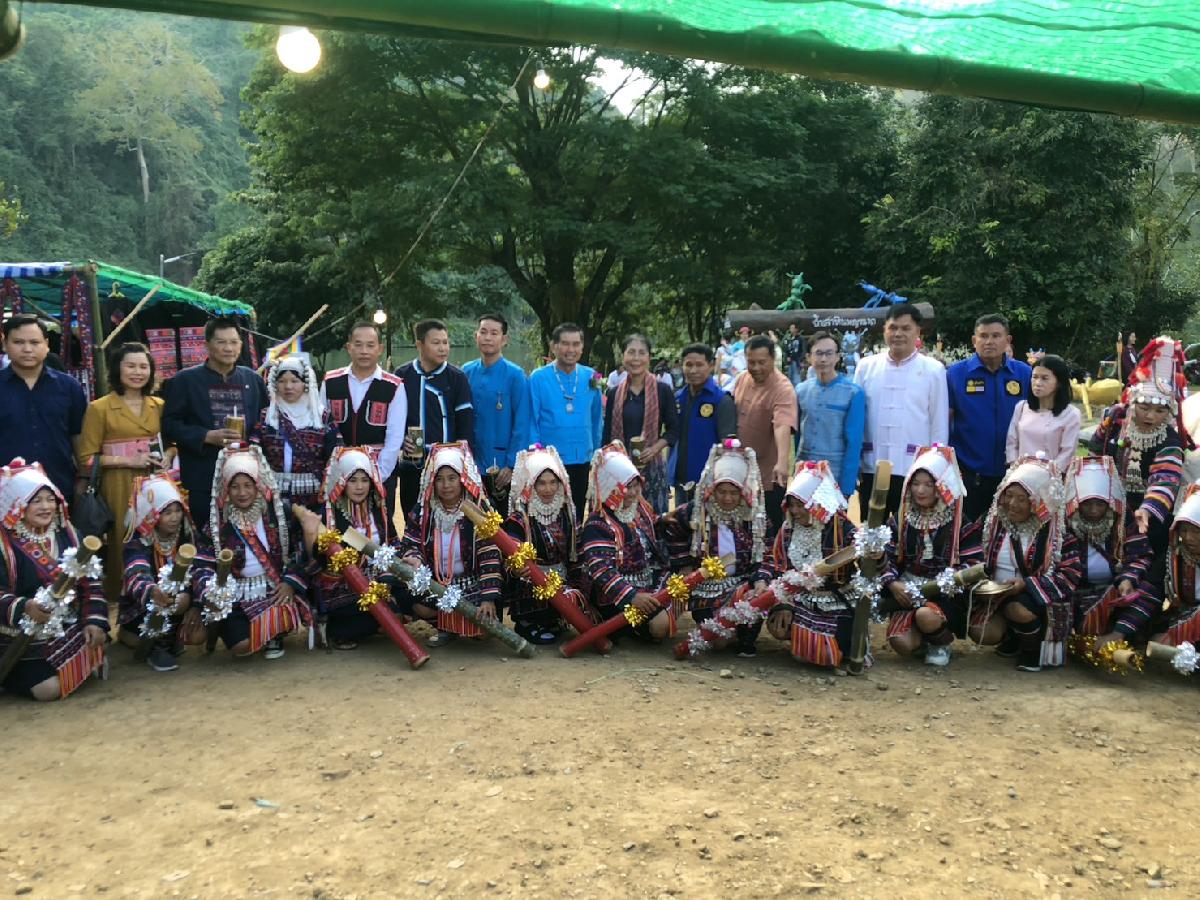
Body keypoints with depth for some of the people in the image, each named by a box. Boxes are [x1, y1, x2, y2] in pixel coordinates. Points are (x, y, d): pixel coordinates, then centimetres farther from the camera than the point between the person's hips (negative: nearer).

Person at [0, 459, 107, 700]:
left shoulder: (65, 534, 5)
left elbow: (89, 580, 5)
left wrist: (95, 621, -6)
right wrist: (25, 608, -38)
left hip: (68, 628, 6)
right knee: (48, 689, -17)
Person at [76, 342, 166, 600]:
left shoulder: (158, 405, 11)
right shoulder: (100, 408, -3)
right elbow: (86, 458, -5)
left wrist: (165, 458, 1)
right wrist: (127, 460, -14)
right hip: (119, 486, -4)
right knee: (122, 543, -3)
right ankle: (119, 598, 13)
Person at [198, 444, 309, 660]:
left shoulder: (276, 512, 0)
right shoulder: (218, 521, 1)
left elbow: (297, 552, 2)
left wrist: (290, 582, -13)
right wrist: (210, 594, -15)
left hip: (275, 589, 0)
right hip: (235, 594, 0)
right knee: (241, 646, -21)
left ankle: (274, 636, 5)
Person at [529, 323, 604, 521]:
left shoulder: (591, 377, 2)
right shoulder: (538, 378, -7)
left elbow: (597, 419, 10)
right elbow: (531, 421, -6)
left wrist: (596, 451, 8)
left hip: (582, 460, 3)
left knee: (577, 516, 15)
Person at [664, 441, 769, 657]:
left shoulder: (754, 517, 0)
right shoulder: (695, 513, -5)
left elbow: (760, 557, 0)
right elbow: (670, 528, 11)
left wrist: (760, 581, -20)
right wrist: (683, 563, 6)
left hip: (742, 584, 1)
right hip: (706, 587, -1)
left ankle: (746, 641, -1)